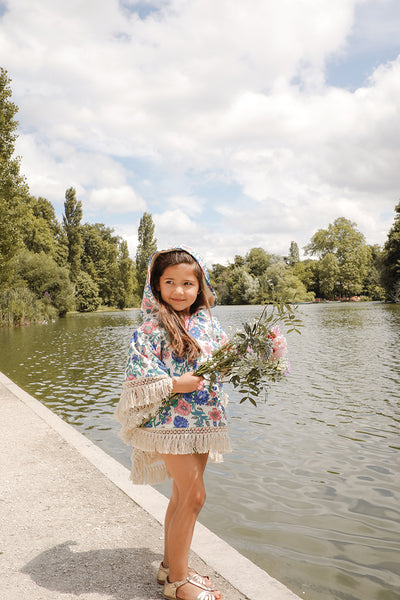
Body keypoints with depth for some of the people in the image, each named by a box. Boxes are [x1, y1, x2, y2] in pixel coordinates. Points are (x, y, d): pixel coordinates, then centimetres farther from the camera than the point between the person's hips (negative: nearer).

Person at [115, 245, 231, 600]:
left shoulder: (208, 322, 6)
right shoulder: (152, 327, -12)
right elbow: (137, 375, -16)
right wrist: (175, 385, -21)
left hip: (203, 420, 7)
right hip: (171, 421, -6)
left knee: (183, 494, 17)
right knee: (194, 496, -3)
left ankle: (172, 565, 35)